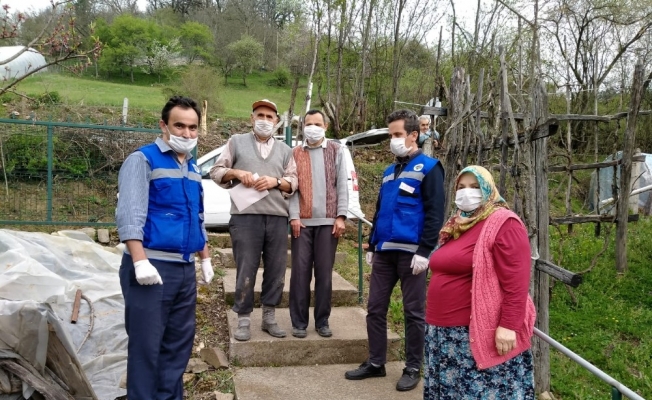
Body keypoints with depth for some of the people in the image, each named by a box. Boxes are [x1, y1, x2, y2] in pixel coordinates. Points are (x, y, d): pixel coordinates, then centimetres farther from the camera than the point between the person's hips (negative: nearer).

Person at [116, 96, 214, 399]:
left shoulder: (192, 167, 16)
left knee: (180, 341, 14)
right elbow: (129, 213, -17)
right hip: (152, 266, -7)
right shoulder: (143, 159, -7)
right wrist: (140, 261, -26)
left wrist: (205, 258, 21)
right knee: (146, 345, -1)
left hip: (185, 268, 7)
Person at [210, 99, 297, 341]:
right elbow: (216, 171, 9)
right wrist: (237, 172, -9)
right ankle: (243, 320, 11)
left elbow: (294, 182, 11)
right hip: (245, 216, -2)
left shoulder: (284, 150, 18)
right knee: (246, 270, -1)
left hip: (277, 218, 3)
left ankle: (269, 317, 18)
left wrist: (275, 181, -8)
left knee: (276, 270, 5)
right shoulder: (237, 142, 12)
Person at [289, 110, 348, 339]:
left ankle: (322, 321, 14)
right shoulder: (295, 153, 11)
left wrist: (341, 216, -5)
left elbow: (342, 185, 4)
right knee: (300, 272, 1)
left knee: (324, 273, 4)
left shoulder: (336, 151, 9)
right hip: (302, 221, 0)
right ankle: (299, 322, 10)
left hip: (328, 220, 0)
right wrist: (294, 216, -9)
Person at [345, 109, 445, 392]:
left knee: (413, 312, 4)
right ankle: (375, 363, 23)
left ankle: (413, 369, 18)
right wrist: (372, 246, 18)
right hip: (384, 251, 7)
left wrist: (424, 251, -17)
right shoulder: (389, 171, 17)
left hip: (411, 252, -7)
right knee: (375, 308, 9)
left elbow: (434, 213, -11)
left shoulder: (428, 167, -4)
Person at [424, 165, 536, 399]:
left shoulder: (503, 224, -11)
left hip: (481, 334, -8)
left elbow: (516, 282, -18)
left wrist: (509, 326, -23)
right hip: (447, 334, 9)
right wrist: (436, 322, 23)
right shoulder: (456, 225, 14)